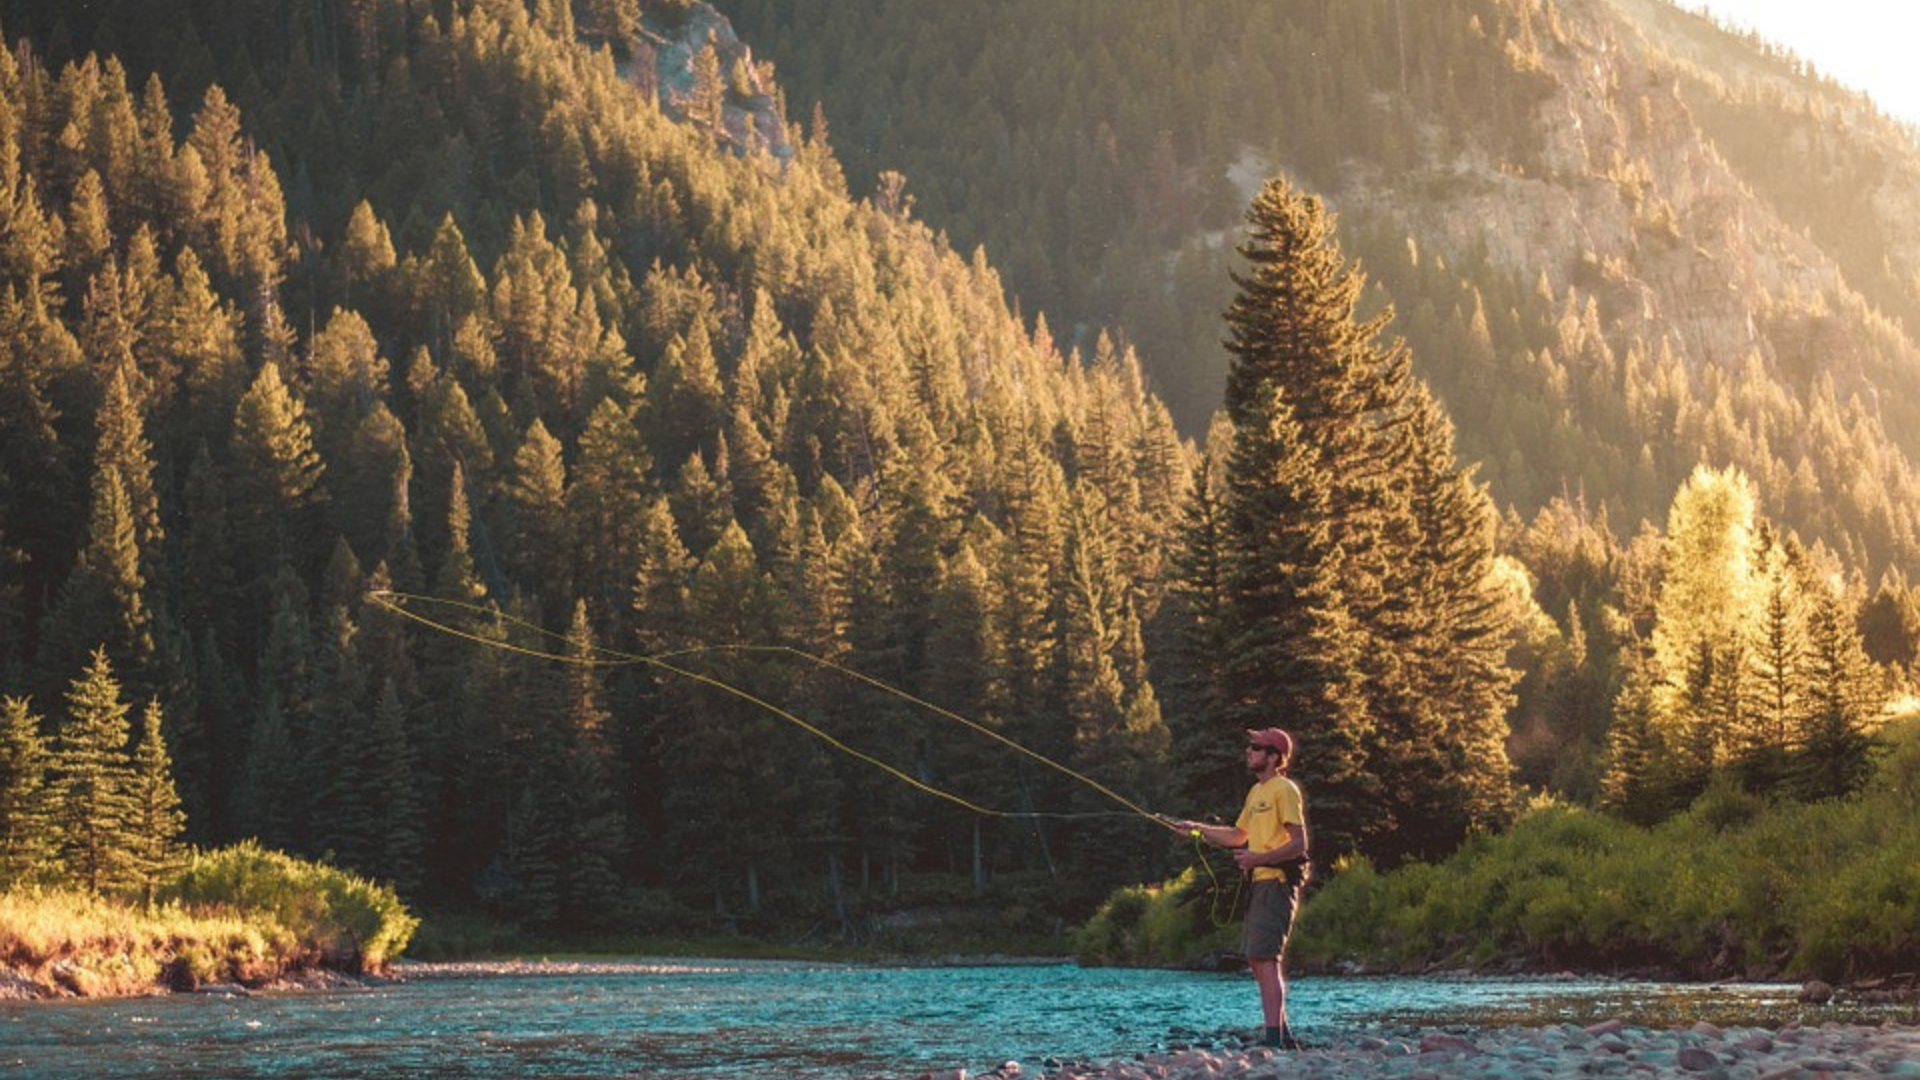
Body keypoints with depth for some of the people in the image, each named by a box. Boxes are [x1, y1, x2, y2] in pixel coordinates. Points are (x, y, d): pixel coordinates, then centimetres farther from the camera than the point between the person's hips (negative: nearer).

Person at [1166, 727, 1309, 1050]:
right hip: (1259, 882, 10)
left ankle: (1274, 1040, -18)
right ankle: (1284, 1036, 16)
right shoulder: (1256, 791, 19)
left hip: (1277, 881, -10)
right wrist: (1198, 829, 19)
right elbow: (1238, 836, 29)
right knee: (1256, 959, 10)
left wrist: (1259, 858, -23)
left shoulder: (1285, 790, -9)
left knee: (1265, 958, -15)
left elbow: (1299, 843, -15)